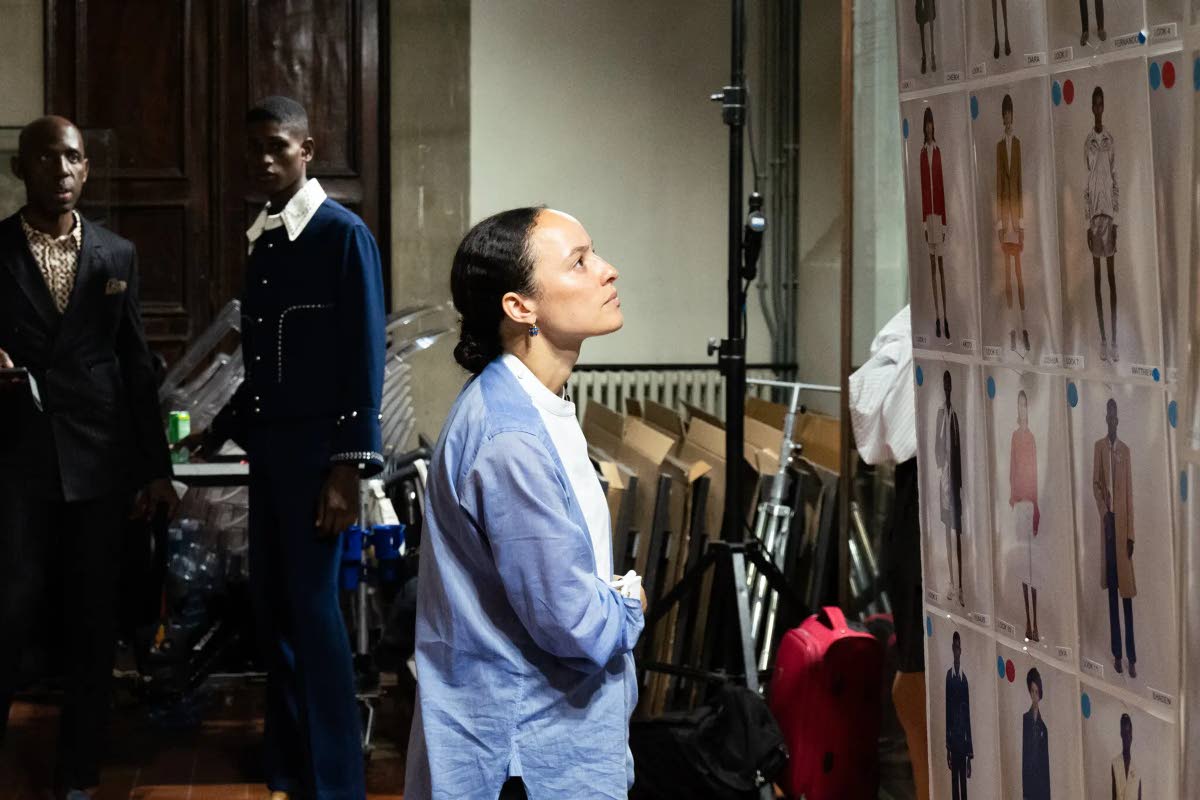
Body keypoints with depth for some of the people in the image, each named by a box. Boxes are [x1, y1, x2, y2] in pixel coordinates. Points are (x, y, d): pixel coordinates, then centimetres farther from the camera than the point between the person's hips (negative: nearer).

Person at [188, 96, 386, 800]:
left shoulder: (343, 234, -9)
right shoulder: (262, 239, 12)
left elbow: (364, 356, -12)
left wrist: (350, 465, -17)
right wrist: (224, 428, 26)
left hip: (316, 445, -7)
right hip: (269, 442, 7)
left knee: (313, 608, -5)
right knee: (273, 604, 10)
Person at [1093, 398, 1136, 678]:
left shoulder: (1125, 450, 3)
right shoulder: (1099, 447, 5)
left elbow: (1130, 492, 1)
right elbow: (1095, 483, 7)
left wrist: (1131, 533, -2)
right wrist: (1103, 511, -11)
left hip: (1123, 521, -1)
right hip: (1107, 519, 1)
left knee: (1126, 591, -1)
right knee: (1111, 590, 5)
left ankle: (1131, 657, 1)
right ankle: (1117, 653, 11)